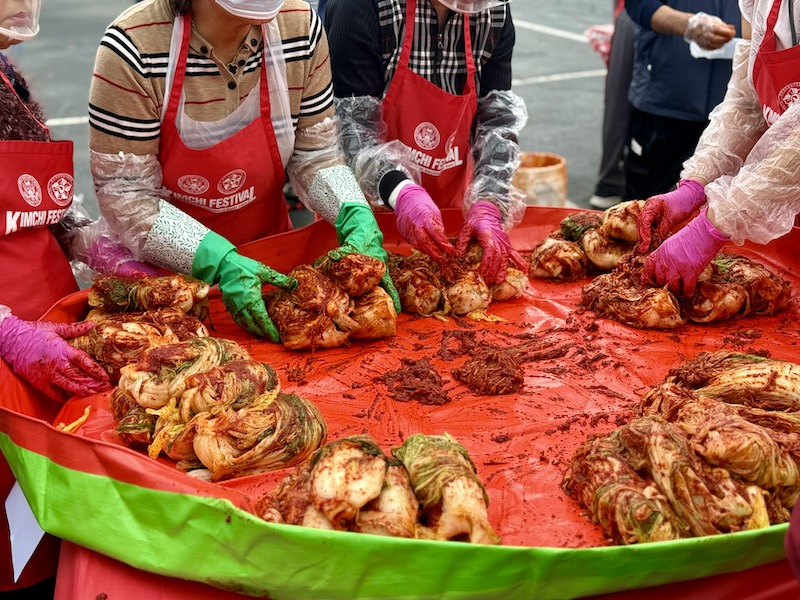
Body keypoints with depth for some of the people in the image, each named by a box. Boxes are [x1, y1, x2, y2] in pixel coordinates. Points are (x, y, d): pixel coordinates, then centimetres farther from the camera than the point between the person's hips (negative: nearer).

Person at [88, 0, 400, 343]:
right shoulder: (132, 47, -24)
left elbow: (314, 155, -6)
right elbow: (125, 196, -22)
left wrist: (358, 219, -23)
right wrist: (219, 263, -32)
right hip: (165, 267, -3)